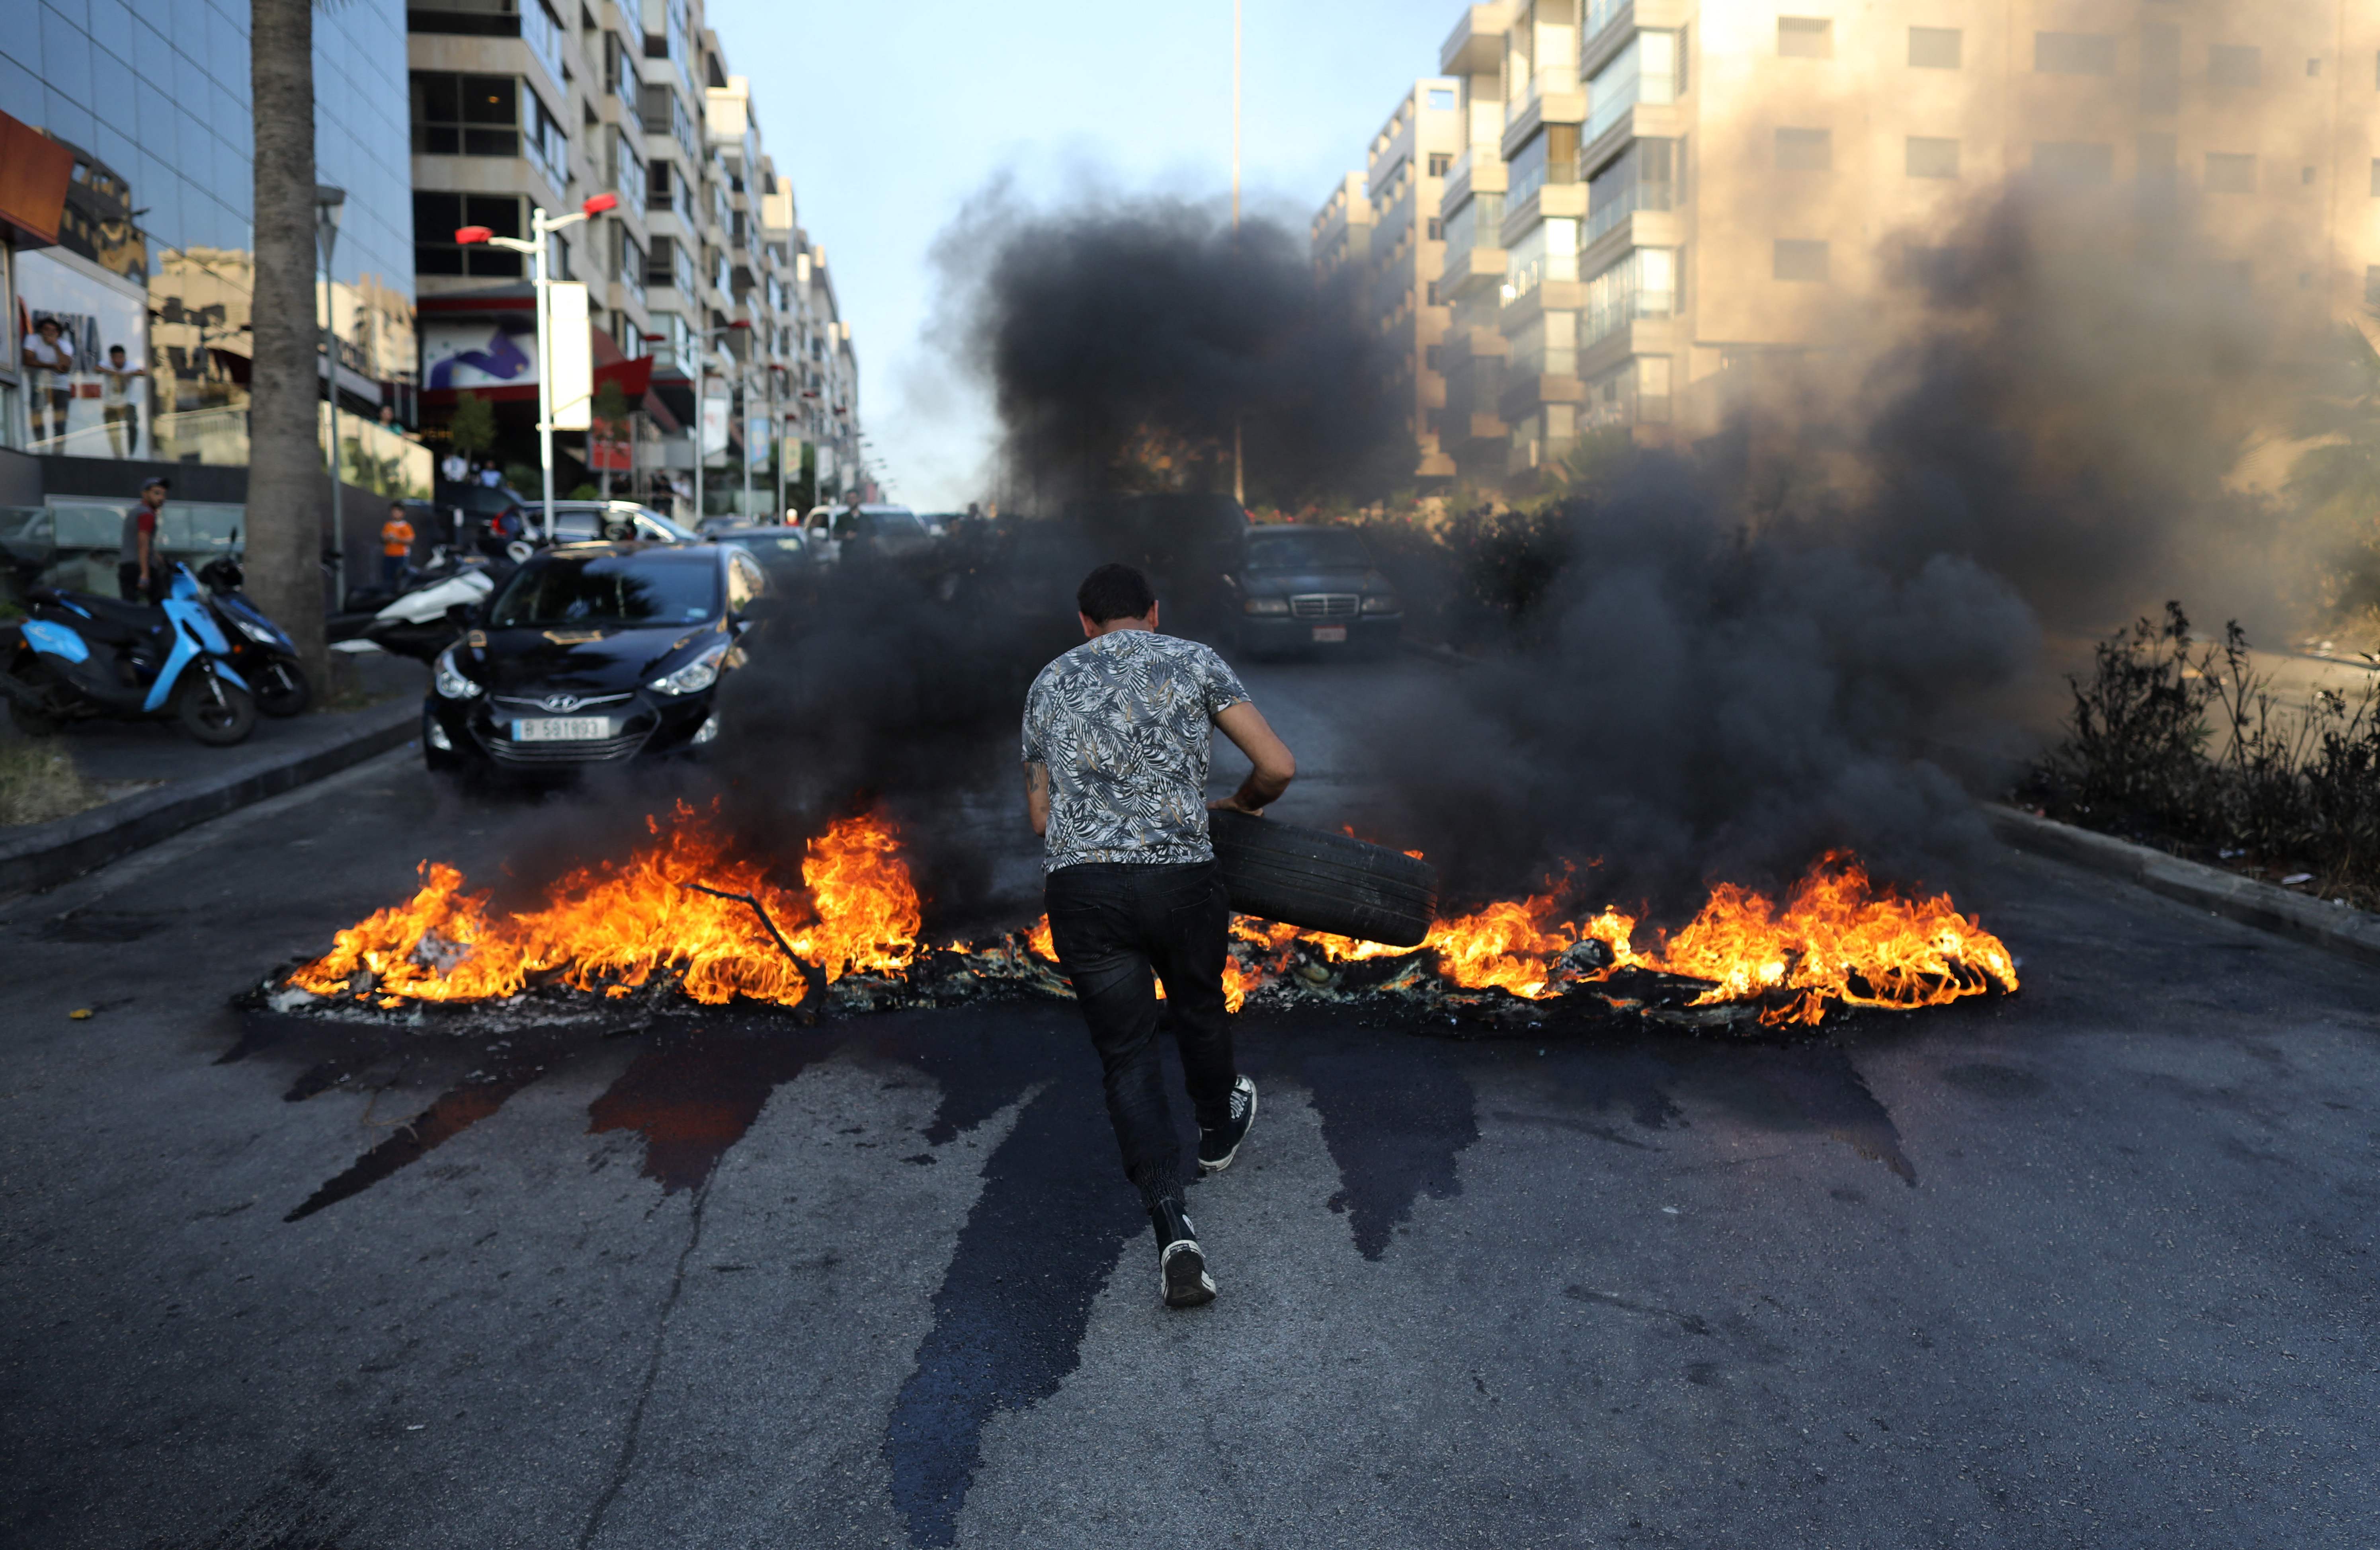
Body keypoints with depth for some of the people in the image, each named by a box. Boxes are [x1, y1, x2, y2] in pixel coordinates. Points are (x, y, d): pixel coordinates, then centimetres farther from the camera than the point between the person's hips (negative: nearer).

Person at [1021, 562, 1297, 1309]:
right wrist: (1241, 805, 23)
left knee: (1127, 1057, 7)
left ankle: (1175, 1234, -5)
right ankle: (1218, 1131, 53)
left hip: (1079, 887, 1)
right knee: (1198, 1010, 26)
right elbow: (1279, 766, 2)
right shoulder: (1193, 661, 8)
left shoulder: (1048, 684, 17)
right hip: (1181, 878, -1)